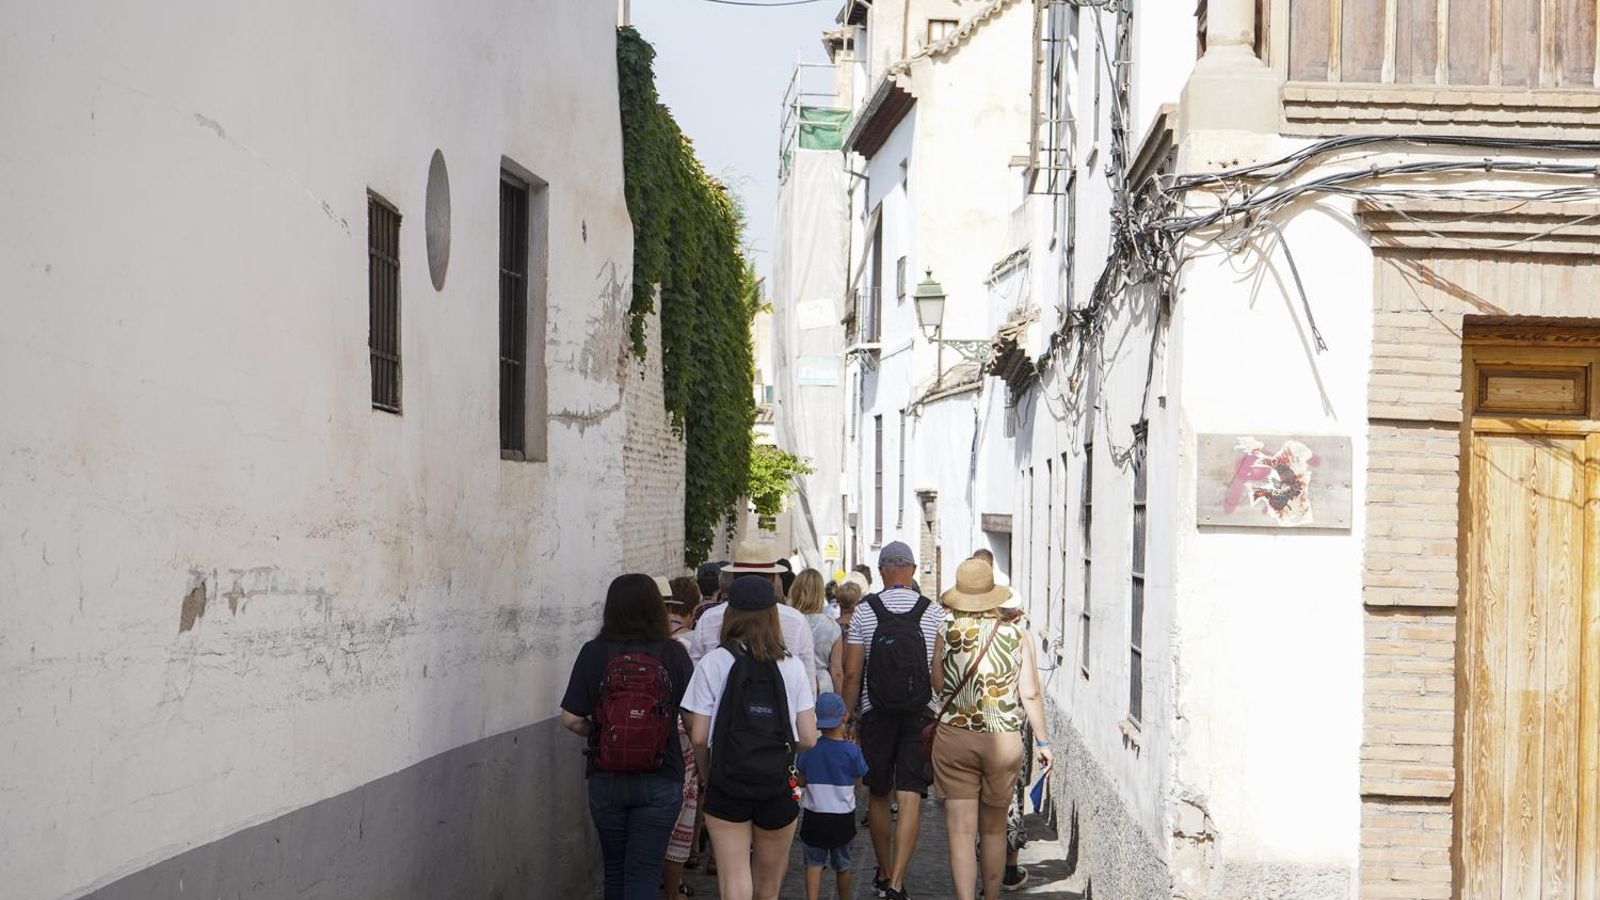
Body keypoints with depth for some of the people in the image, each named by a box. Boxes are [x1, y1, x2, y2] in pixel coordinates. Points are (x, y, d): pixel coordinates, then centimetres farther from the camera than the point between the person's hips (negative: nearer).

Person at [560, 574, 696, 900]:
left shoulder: (593, 653, -8)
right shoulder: (674, 654, -8)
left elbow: (571, 719, -9)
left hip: (606, 780, 1)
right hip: (660, 782, -1)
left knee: (615, 870, 18)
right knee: (644, 873, 2)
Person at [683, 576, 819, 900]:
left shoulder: (713, 663, -6)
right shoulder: (792, 666, -1)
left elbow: (698, 737, -7)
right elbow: (808, 739, -2)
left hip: (726, 786, -2)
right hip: (779, 788, 2)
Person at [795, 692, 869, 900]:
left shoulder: (809, 749, -10)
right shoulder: (852, 751, -12)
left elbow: (802, 780, -3)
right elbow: (857, 781, 1)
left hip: (814, 816, -1)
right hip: (843, 817, 1)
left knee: (813, 863, 3)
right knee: (842, 864, 18)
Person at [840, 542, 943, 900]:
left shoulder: (864, 611, -4)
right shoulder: (933, 613, -3)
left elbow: (852, 673, -3)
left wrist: (847, 717, 6)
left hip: (876, 713, 1)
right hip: (921, 716, -1)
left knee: (878, 796, 16)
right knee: (910, 798, -3)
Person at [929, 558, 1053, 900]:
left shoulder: (947, 633, -4)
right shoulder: (1017, 635, -2)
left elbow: (938, 683, 1)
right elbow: (1030, 694, -2)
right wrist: (1042, 741, 7)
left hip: (954, 740, -1)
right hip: (1004, 743, 1)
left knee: (961, 831, 1)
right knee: (994, 830, 17)